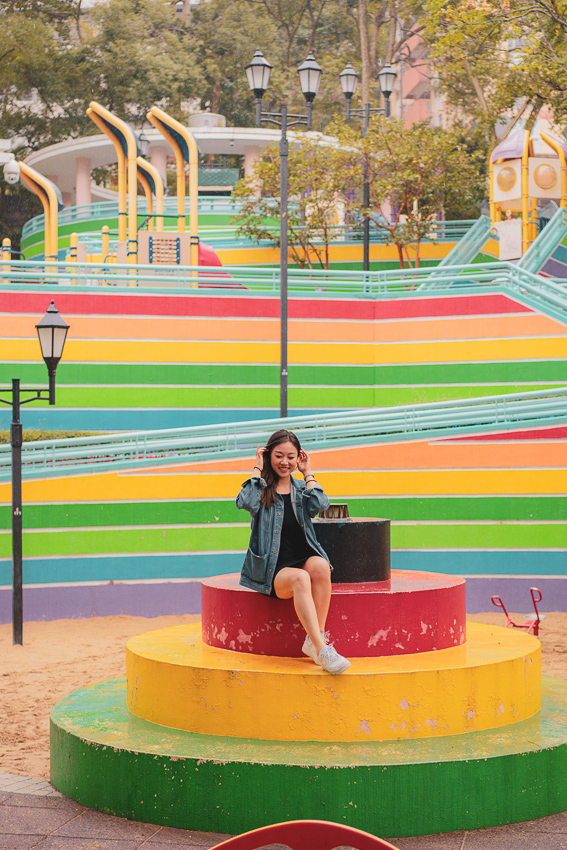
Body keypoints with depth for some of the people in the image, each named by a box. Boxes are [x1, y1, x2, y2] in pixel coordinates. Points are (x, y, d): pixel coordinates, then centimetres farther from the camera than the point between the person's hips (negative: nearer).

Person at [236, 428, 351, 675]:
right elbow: (245, 502, -16)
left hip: (304, 559, 3)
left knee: (320, 566, -33)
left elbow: (321, 504, -4)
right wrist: (258, 470, -3)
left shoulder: (301, 489, 17)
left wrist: (307, 473, 6)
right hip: (273, 569, -3)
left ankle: (314, 639, -31)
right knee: (300, 578, -36)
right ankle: (321, 649, -46)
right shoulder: (261, 489, 8)